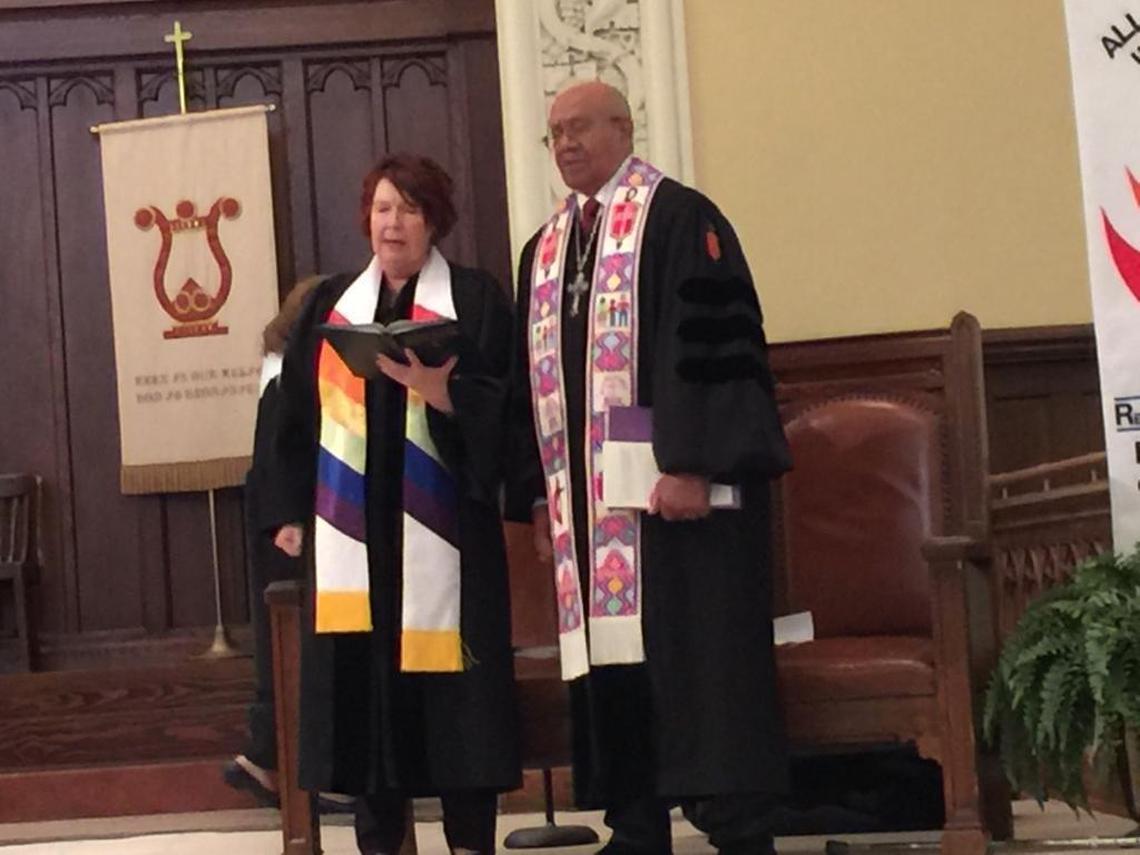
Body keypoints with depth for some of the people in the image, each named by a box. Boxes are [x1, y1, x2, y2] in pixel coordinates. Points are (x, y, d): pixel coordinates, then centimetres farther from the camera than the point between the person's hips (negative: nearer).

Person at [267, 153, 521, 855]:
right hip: (350, 526, 3)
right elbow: (300, 414, 15)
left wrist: (440, 391, -21)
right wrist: (293, 511, 8)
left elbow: (503, 403, -3)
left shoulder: (476, 299, 5)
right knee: (362, 675, 2)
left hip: (441, 525, -3)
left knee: (448, 676, -4)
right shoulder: (332, 305, 15)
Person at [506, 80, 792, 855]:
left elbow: (710, 341, -13)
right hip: (584, 495, 7)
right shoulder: (544, 248, 20)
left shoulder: (679, 217, -3)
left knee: (695, 657, -7)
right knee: (609, 659, 7)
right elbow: (533, 376, 20)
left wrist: (693, 464, -21)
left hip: (672, 482, -7)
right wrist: (539, 491, 12)